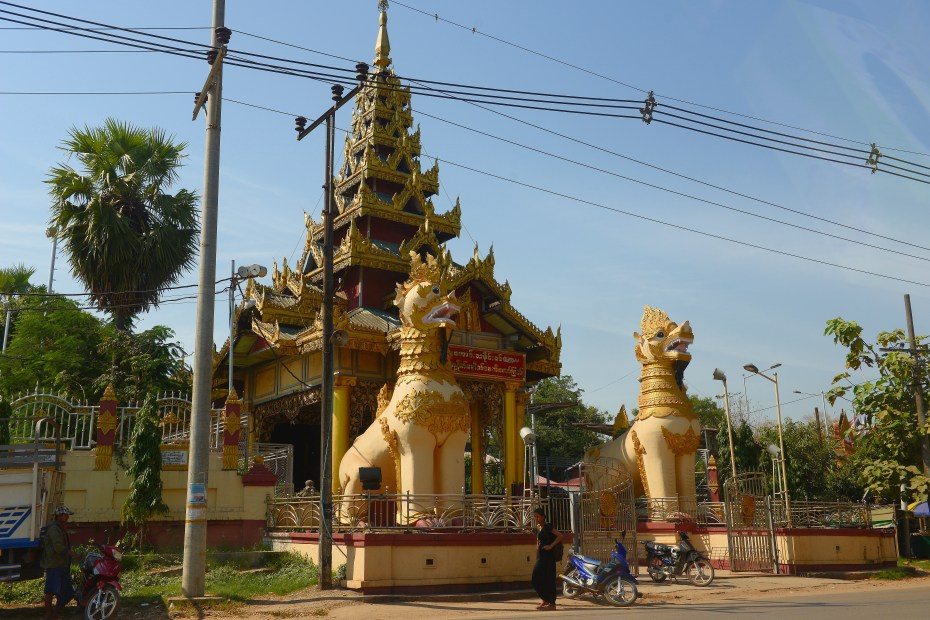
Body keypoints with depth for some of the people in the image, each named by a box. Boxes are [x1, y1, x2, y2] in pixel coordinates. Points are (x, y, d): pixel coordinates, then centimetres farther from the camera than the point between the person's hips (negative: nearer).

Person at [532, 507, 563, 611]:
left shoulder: (548, 526, -11)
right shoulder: (538, 527, 12)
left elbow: (560, 536, -18)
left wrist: (551, 546, -18)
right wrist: (536, 557, 16)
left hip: (549, 555, -8)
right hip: (541, 556, 8)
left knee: (549, 579, -4)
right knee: (536, 578, 7)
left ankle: (552, 603, 3)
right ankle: (545, 600, 22)